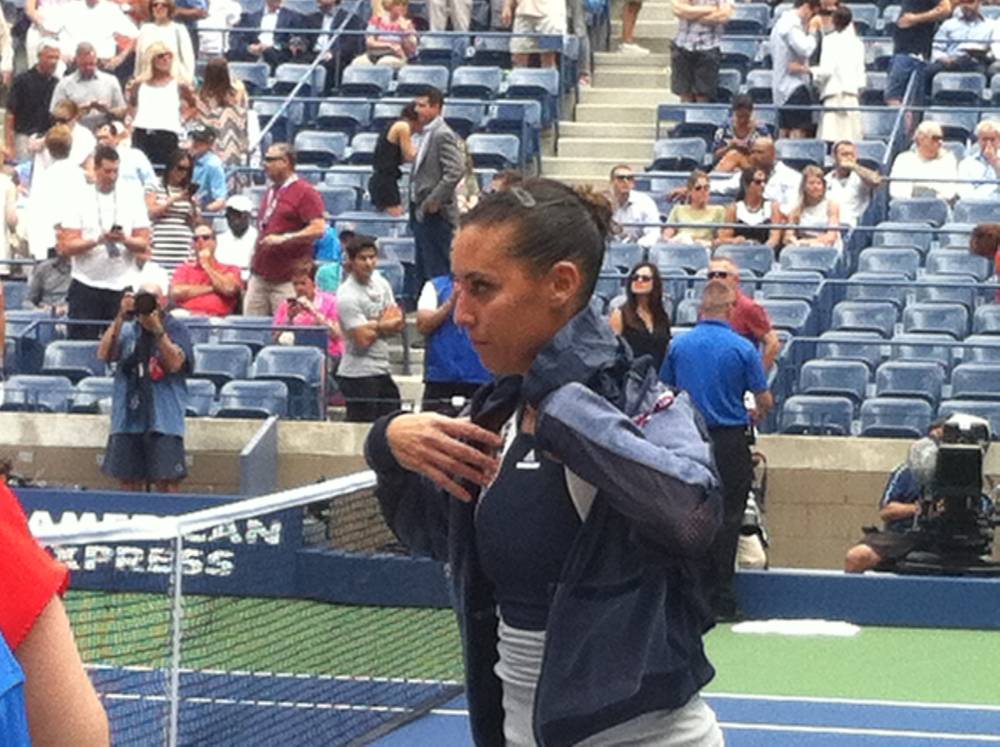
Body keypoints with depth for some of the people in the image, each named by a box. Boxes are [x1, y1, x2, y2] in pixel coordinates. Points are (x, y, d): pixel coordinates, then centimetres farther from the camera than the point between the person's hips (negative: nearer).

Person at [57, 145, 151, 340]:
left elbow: (143, 244, 4)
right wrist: (97, 240, -19)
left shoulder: (132, 199, 6)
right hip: (86, 286, -1)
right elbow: (66, 247, -5)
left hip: (121, 286, 1)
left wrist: (125, 240, -16)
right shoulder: (78, 200, 1)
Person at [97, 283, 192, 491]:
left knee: (166, 482, -9)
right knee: (128, 482, 6)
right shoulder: (127, 329, 10)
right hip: (128, 417, 3)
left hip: (163, 418, -3)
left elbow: (175, 364, -13)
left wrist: (156, 329, -19)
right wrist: (120, 318, -12)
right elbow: (104, 355, -6)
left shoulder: (175, 328, 1)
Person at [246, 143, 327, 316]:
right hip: (260, 275, 8)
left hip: (287, 280, -8)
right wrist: (253, 261, 20)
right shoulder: (271, 191, 19)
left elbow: (318, 228, -16)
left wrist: (284, 238, -21)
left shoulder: (304, 192, -6)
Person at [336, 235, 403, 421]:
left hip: (382, 370, 8)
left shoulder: (381, 283, 9)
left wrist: (374, 325, -10)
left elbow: (399, 323, 8)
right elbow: (364, 339, -19)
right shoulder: (347, 296, -15)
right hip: (359, 375, -8)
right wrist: (384, 325, -2)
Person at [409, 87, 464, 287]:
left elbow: (456, 170, -24)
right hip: (421, 213, 10)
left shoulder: (443, 135, -15)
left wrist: (434, 201, -20)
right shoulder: (428, 134, 14)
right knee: (424, 271, 14)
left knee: (437, 270, -7)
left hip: (435, 215, -10)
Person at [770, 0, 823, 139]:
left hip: (782, 87, 10)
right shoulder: (792, 24, -14)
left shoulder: (782, 22, 20)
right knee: (799, 131, -13)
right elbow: (806, 49, -24)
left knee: (785, 133, 9)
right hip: (794, 87, -10)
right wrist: (812, 30, -10)